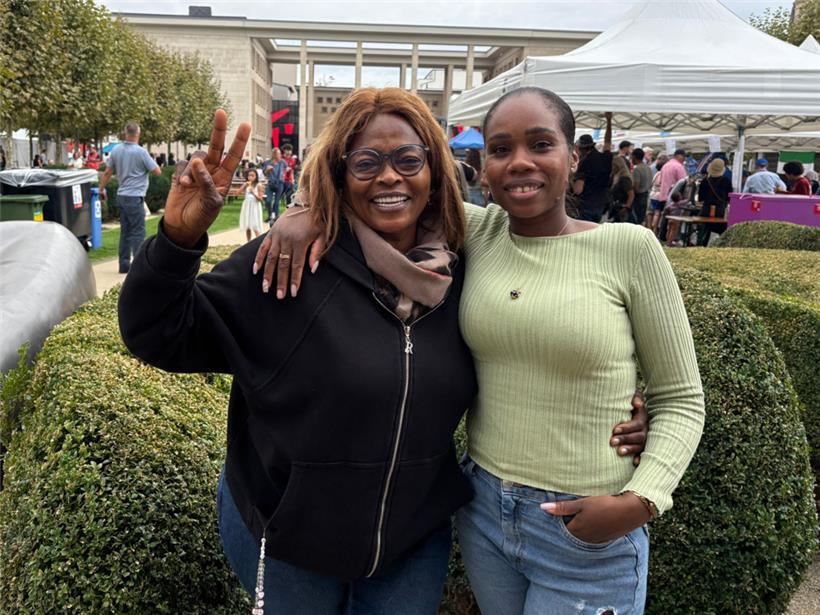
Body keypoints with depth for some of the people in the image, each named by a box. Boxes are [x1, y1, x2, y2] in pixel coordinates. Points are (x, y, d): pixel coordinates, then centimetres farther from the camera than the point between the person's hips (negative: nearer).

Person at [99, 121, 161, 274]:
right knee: (138, 231, -4)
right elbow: (157, 171, -9)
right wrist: (148, 162, 11)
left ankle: (124, 264, 16)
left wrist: (101, 189, 22)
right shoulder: (140, 152, -14)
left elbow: (107, 173, 10)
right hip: (134, 197, -6)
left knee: (125, 231, 12)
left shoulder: (116, 151, 5)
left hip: (121, 196, 7)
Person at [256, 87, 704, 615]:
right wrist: (312, 209, -12)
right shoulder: (476, 232, -3)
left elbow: (680, 399, -5)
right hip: (482, 508, 4)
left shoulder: (629, 248, -11)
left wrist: (641, 501, -18)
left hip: (587, 533, -3)